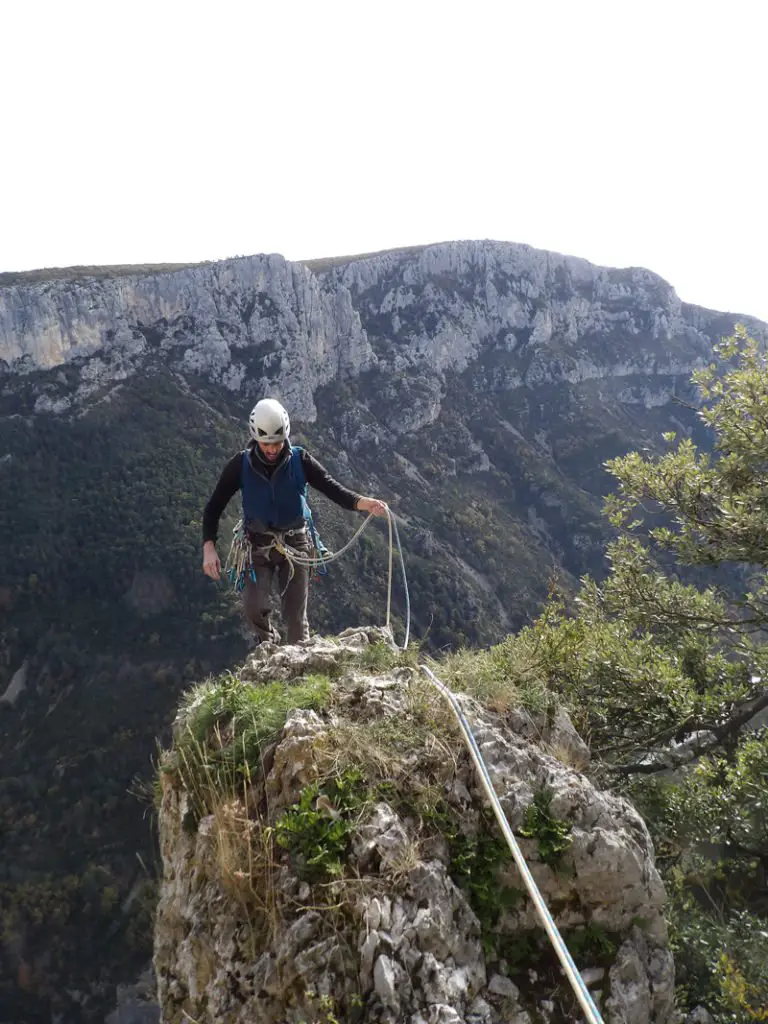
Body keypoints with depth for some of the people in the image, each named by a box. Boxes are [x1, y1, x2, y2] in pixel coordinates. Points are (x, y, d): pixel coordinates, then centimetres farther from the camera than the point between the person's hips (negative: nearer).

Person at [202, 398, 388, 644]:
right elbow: (214, 507, -8)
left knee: (295, 616, -1)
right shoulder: (241, 464, -12)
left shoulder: (300, 460, -11)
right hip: (258, 545, 0)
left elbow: (333, 489, -17)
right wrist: (209, 548, -20)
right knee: (253, 608, -16)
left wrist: (363, 503, -37)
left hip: (295, 543, 0)